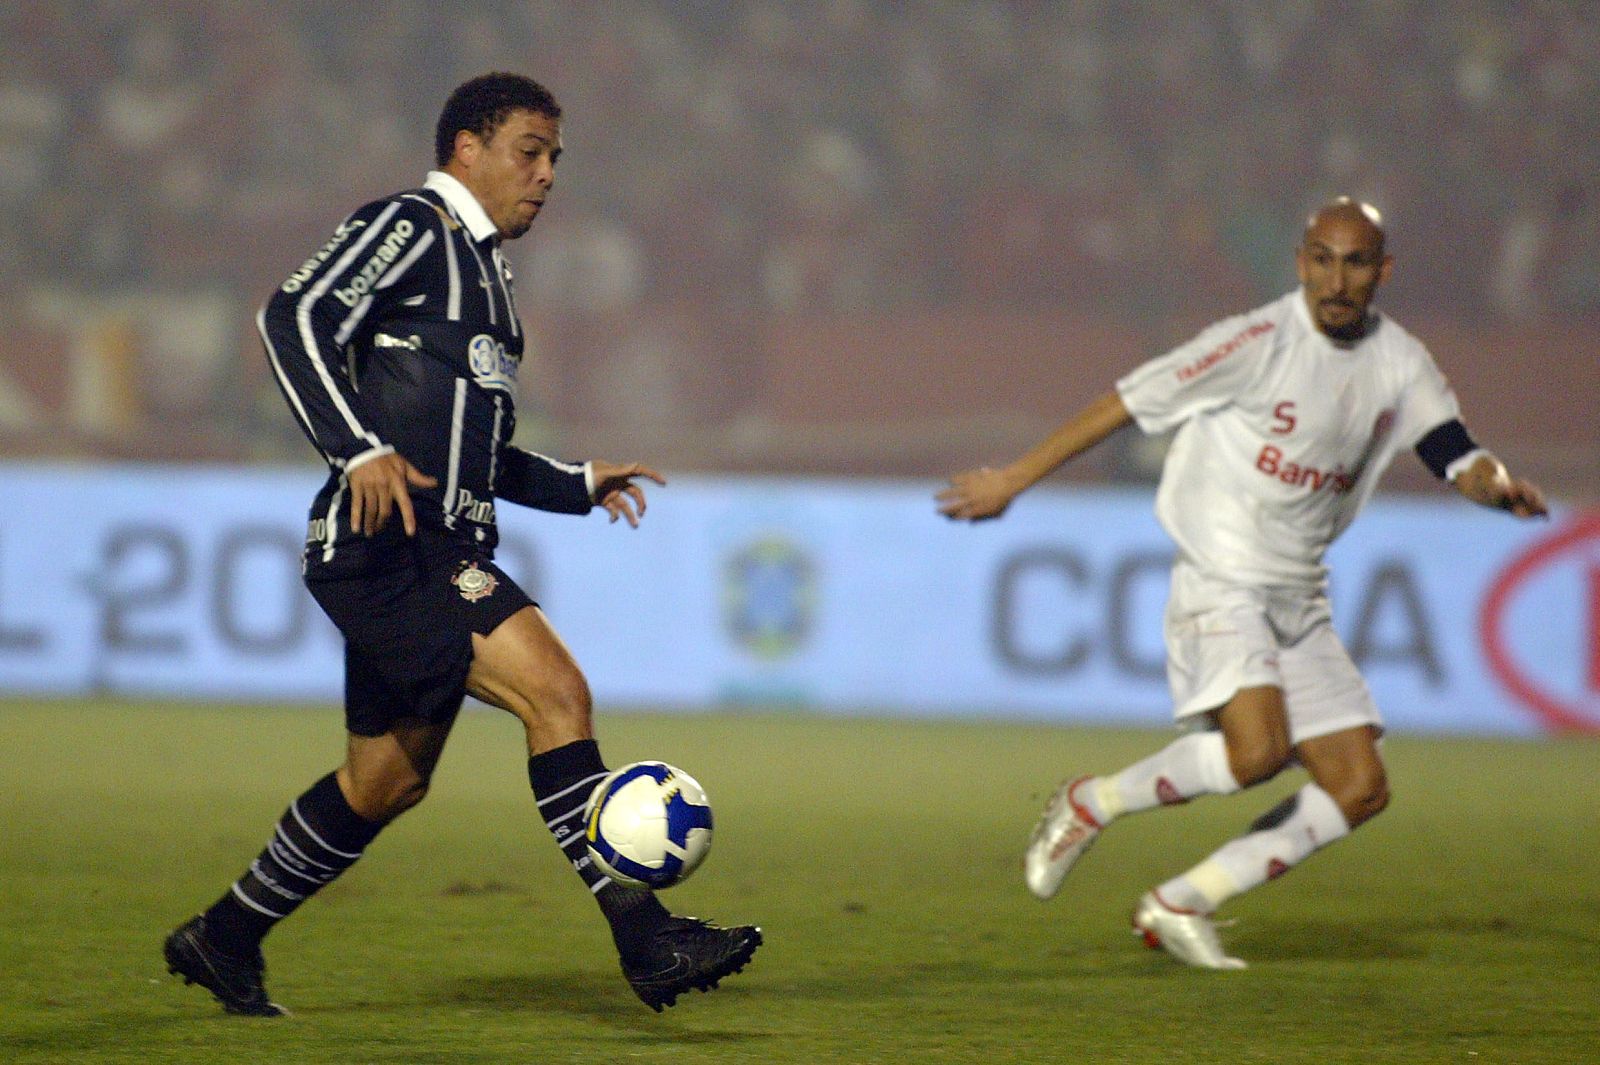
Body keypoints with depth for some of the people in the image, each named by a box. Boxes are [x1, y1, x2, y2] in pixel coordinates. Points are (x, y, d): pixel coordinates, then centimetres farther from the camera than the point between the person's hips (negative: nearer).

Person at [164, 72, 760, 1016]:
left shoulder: (484, 269, 25)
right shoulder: (411, 227, -4)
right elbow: (296, 319, -18)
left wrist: (579, 484, 21)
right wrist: (360, 449, -28)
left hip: (437, 556, 10)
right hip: (382, 543, -10)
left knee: (388, 781, 15)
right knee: (556, 691, -20)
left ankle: (225, 939, 29)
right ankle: (646, 939, -23)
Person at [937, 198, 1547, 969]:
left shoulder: (1399, 364, 5)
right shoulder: (1261, 342, -13)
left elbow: (1459, 460, 1)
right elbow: (1130, 402, -10)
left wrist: (1499, 487, -24)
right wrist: (1013, 481, -8)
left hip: (1301, 601, 7)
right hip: (1222, 581, -7)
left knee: (1360, 788, 0)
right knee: (1259, 748, -29)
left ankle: (1180, 904, 9)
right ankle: (1091, 805, -5)